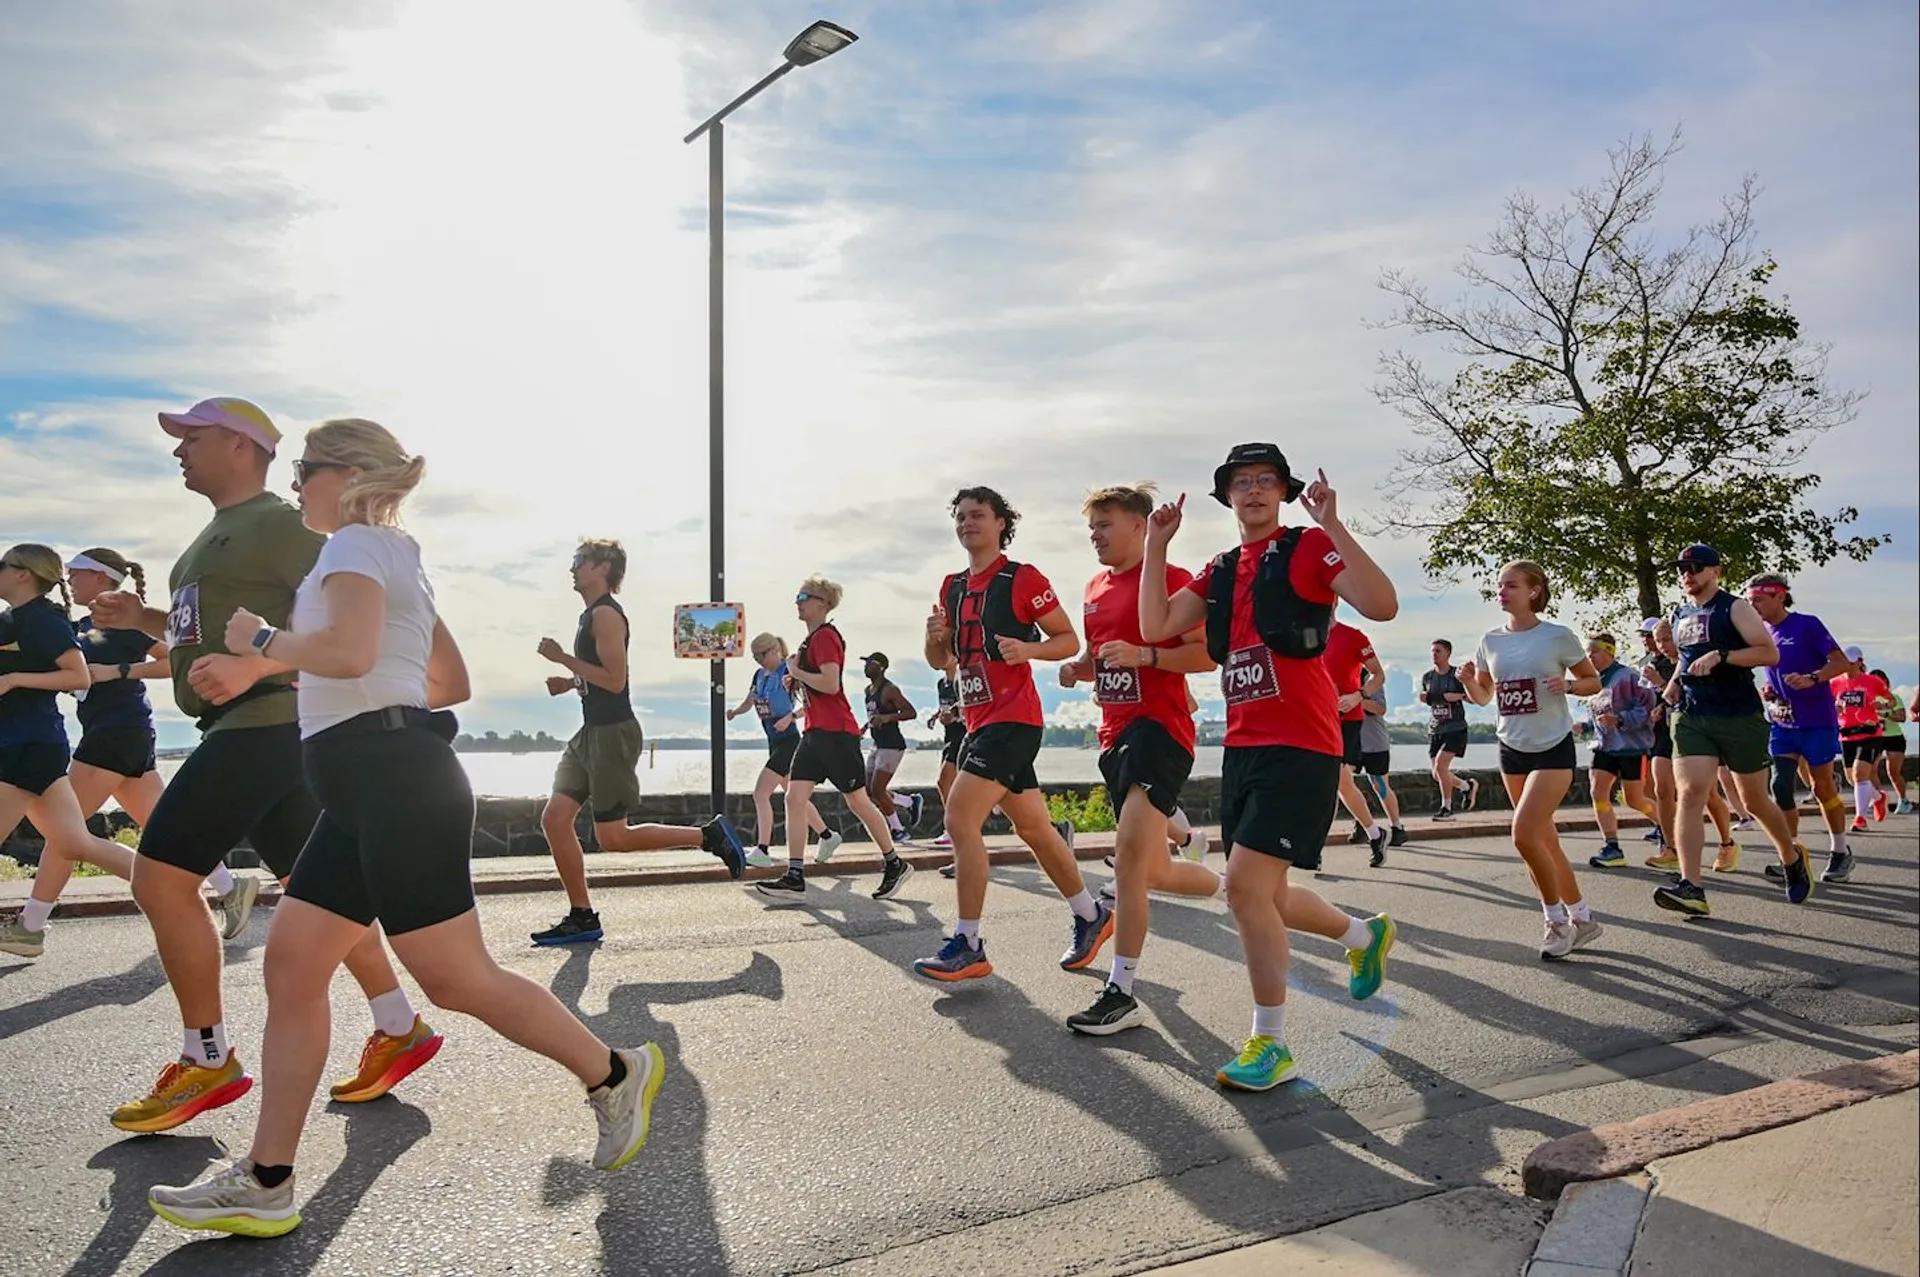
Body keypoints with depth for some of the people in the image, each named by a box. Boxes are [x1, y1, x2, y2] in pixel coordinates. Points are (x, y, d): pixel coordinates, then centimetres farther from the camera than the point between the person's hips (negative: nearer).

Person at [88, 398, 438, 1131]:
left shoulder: (276, 522, -9)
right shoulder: (222, 531, 21)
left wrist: (253, 665, -31)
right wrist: (144, 619, 14)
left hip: (266, 724, -10)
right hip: (245, 729, 10)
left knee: (160, 878, -9)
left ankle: (207, 1061, 1)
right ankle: (400, 1030, 18)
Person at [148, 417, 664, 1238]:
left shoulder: (358, 544, -5)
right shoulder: (396, 561, 24)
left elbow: (348, 650, -25)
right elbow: (454, 682, 26)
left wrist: (260, 639, -9)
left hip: (395, 783, -10)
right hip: (370, 792, 10)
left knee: (454, 979, -6)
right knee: (291, 965, 7)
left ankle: (612, 1075, 9)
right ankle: (264, 1184, 12)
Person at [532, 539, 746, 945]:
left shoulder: (605, 614, -13)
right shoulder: (591, 614, 18)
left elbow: (614, 680, -21)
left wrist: (563, 658, -18)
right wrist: (570, 682, 11)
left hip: (613, 734, -10)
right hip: (591, 733, 10)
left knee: (612, 837, -6)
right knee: (554, 820, 4)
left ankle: (710, 834, 4)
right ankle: (582, 918, 9)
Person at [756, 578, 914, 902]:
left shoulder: (825, 636, -12)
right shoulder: (812, 639, 18)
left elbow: (831, 684, -25)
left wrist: (796, 671, -13)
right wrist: (795, 680, 12)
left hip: (836, 732, -10)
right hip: (815, 732, 10)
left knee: (857, 801, 0)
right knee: (794, 797, -1)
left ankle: (894, 865, 15)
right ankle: (794, 877, -2)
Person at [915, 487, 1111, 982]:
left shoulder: (1022, 578, -6)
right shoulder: (952, 588, 15)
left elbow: (1069, 640, -4)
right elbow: (940, 661, 20)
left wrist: (1029, 649, -21)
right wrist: (936, 636, -1)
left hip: (1012, 718, -8)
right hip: (978, 720, 8)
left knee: (960, 820, -15)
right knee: (1033, 828, 14)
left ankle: (967, 946, -8)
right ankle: (1091, 916, 29)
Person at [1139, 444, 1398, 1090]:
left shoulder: (1309, 547, -5)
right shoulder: (1219, 571, 16)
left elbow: (1381, 605, -20)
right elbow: (1156, 627, 6)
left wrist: (1332, 526, -24)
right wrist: (1157, 545, 4)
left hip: (1300, 746, -8)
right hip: (1242, 746, 8)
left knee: (1246, 883, -15)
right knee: (1263, 894, 14)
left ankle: (1271, 1044, -1)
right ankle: (1365, 934, 42)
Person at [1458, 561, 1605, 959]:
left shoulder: (1559, 636, -9)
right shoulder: (1491, 640, 4)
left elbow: (1594, 681, 3)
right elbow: (1483, 696, 12)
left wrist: (1567, 684, -18)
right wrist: (1468, 681, -9)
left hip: (1553, 748, -5)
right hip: (1512, 750, 5)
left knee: (1524, 834, -18)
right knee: (1545, 841, 11)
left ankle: (1558, 921, 2)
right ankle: (1582, 918, 27)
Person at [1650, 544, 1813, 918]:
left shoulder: (1734, 608, -3)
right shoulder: (1681, 616, 15)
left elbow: (1770, 652, -12)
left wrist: (1720, 656, -23)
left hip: (1740, 718, -4)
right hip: (1692, 717, 4)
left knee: (1755, 801, 8)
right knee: (1690, 793, -14)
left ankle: (1792, 858, 38)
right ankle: (1691, 887, -21)